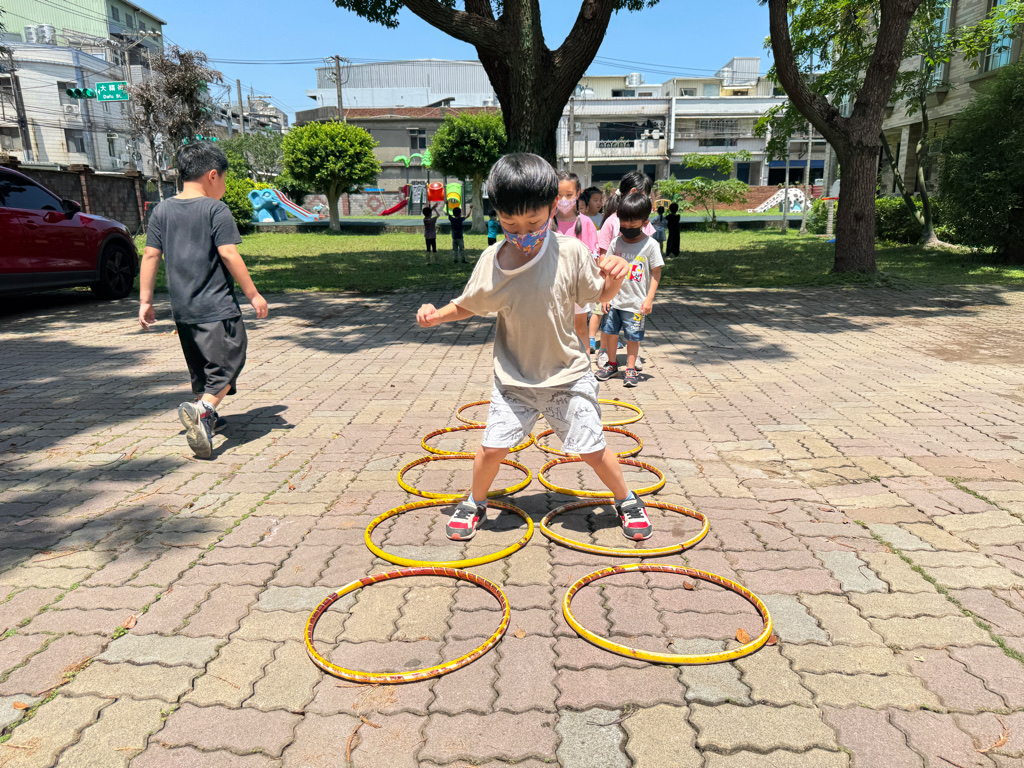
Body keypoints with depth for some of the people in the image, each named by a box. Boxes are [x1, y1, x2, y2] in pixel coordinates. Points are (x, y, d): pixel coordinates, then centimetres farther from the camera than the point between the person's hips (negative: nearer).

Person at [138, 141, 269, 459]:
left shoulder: (162, 210, 8)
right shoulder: (216, 210, -7)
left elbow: (150, 256, 7)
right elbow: (229, 256, -12)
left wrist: (145, 300, 11)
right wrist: (253, 295, -6)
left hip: (182, 309, 7)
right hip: (217, 307, -6)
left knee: (200, 367, 21)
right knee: (228, 365, -4)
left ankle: (205, 416, 31)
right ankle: (203, 410, -27)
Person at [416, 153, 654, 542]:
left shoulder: (570, 252, -14)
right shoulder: (492, 261, -9)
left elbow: (600, 295, -2)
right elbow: (468, 305, 8)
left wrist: (614, 277, -23)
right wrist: (436, 314, -8)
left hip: (567, 374, -1)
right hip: (514, 377, 2)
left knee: (592, 448, 3)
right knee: (492, 446, 1)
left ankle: (627, 501, 31)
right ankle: (475, 503, 31)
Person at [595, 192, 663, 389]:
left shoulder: (650, 245, -7)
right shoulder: (616, 243, 2)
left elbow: (656, 273, -4)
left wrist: (649, 298, -10)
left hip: (636, 302, -3)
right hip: (615, 299, 4)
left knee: (633, 336, 4)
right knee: (609, 331, 10)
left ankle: (631, 369, 18)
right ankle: (612, 364, 30)